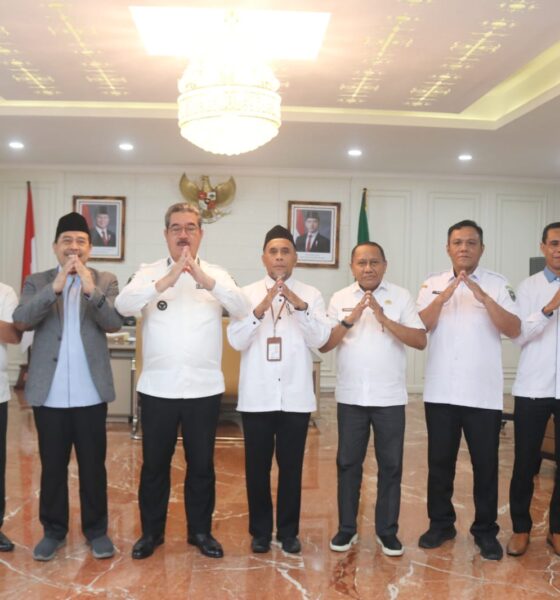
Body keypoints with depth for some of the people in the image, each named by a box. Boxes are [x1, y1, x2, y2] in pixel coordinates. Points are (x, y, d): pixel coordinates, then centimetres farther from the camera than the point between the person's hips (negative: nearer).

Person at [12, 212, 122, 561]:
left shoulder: (106, 281, 4)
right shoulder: (37, 282, 6)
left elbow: (115, 323, -10)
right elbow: (21, 320, -10)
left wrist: (92, 290, -26)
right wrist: (55, 287, -23)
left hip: (90, 393, -1)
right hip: (49, 394, 1)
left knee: (93, 465, 8)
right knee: (52, 466, 11)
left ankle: (97, 530, 23)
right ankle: (54, 531, 27)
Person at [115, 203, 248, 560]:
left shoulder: (216, 275, 2)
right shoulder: (149, 273, 0)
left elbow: (242, 309, -14)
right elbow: (124, 306, -17)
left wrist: (206, 279, -30)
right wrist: (166, 281, -30)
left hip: (204, 388, 1)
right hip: (157, 388, 0)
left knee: (202, 464, 13)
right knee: (154, 464, 12)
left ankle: (200, 531, 30)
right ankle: (152, 531, 30)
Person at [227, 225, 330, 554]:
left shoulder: (311, 295, 4)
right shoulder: (247, 293, 4)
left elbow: (320, 339, -8)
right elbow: (236, 340, -6)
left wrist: (299, 304, -20)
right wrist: (260, 309, -20)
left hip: (296, 396, 0)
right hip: (257, 396, 0)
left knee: (292, 466, 9)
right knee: (257, 466, 9)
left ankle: (289, 531, 24)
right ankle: (260, 531, 24)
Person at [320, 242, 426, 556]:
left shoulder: (401, 296, 0)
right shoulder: (339, 299, 4)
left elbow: (421, 340, -10)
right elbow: (324, 345, -2)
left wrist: (384, 319, -20)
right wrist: (350, 320, -16)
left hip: (390, 397, -1)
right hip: (350, 397, 1)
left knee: (390, 465, 7)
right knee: (348, 463, 9)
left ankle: (387, 530, 22)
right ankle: (347, 528, 23)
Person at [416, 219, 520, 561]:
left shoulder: (498, 285, 0)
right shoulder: (432, 285, 6)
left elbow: (514, 330, -11)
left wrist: (483, 297, -23)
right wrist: (444, 296, -19)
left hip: (484, 393, -1)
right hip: (440, 391, 2)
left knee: (485, 464, 7)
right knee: (440, 461, 11)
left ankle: (486, 531, 23)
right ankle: (441, 524, 27)